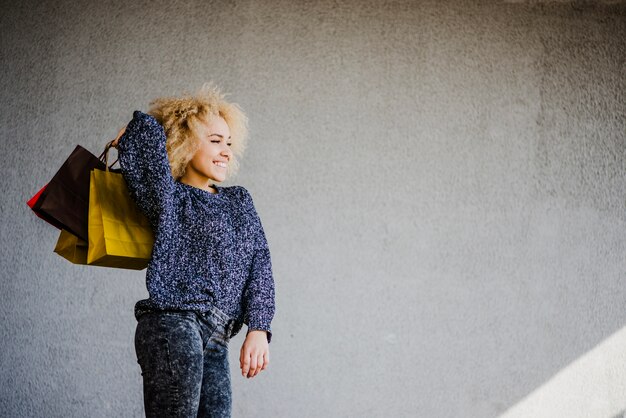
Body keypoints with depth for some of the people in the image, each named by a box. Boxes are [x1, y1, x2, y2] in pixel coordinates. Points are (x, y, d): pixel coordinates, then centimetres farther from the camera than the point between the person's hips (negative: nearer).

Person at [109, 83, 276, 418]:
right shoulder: (169, 199, 1)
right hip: (173, 327, -7)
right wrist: (129, 139, 10)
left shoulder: (239, 201, 21)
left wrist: (258, 329, -1)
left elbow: (259, 263, 11)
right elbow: (148, 128, -13)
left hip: (215, 342, 7)